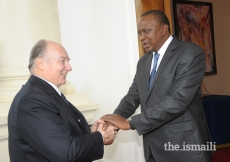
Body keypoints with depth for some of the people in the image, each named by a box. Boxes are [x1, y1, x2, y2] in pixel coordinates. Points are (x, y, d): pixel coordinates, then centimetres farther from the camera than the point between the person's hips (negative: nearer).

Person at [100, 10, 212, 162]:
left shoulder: (191, 53, -13)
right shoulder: (144, 61, 10)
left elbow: (178, 100, -24)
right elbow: (133, 96, 10)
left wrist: (130, 123, -23)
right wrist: (115, 119, -11)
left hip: (184, 144, -6)